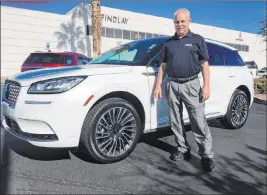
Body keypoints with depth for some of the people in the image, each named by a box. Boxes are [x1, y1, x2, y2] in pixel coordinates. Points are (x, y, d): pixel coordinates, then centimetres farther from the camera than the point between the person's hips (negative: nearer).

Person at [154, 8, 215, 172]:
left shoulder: (197, 40, 6)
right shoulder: (168, 43, 14)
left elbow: (204, 64, 3)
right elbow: (163, 66, 14)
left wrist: (206, 85, -8)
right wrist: (158, 85, 7)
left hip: (191, 85, -3)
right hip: (172, 85, 4)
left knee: (199, 121, -4)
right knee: (176, 121, 7)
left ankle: (207, 155, 6)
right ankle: (183, 149, 21)